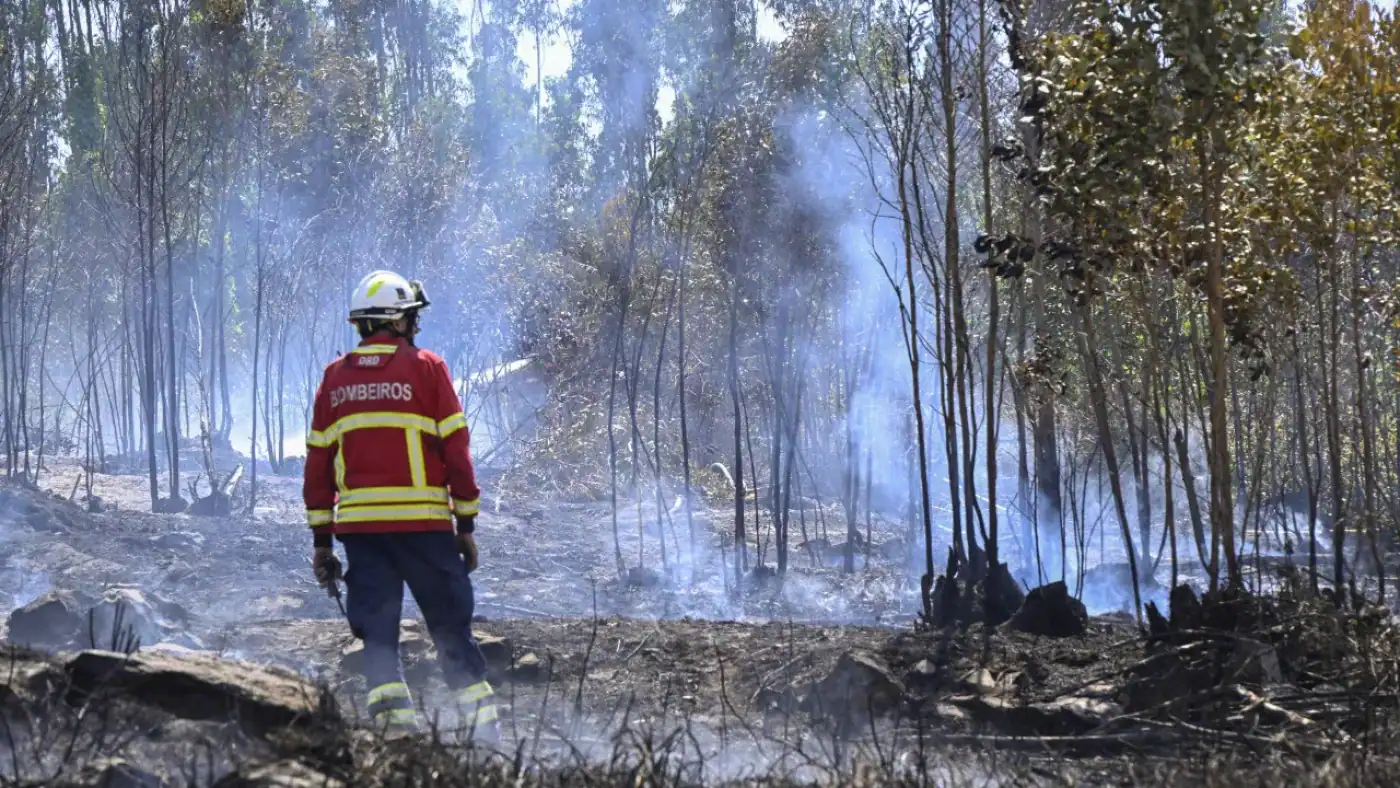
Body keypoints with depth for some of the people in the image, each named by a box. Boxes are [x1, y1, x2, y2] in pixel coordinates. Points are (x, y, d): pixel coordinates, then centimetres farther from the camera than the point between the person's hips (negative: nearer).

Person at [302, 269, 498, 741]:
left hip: (357, 525, 2)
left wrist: (321, 539, 13)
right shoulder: (425, 367, 1)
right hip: (423, 523, -2)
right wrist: (467, 524, 4)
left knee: (377, 633, 5)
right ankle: (481, 722, 7)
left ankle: (394, 722, -7)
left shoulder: (334, 377, 11)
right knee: (451, 628, 7)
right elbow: (456, 450, -2)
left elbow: (317, 463, 10)